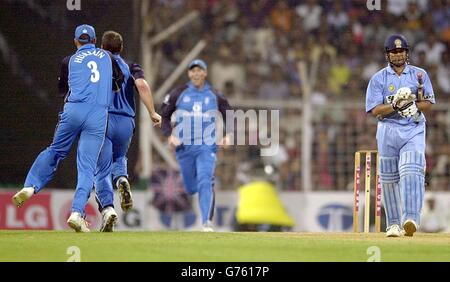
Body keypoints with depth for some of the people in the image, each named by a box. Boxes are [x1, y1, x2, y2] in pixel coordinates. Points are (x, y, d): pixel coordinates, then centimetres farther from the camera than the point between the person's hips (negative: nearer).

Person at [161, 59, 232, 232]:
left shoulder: (215, 96, 4)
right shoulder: (179, 93, 2)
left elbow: (228, 114, 17)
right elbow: (164, 115, 7)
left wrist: (227, 135, 1)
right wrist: (169, 135, -8)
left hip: (207, 147, -1)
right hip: (184, 147, 1)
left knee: (205, 183, -20)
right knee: (190, 188, 10)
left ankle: (207, 221, -19)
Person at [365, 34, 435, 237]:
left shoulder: (420, 75, 8)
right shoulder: (378, 79, 5)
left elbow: (428, 105, 4)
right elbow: (375, 110, -5)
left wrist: (413, 104, -16)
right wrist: (396, 105, -20)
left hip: (414, 130, -1)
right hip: (388, 130, 1)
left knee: (411, 171, -20)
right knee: (389, 178, 3)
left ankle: (411, 219, -31)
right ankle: (393, 223, 14)